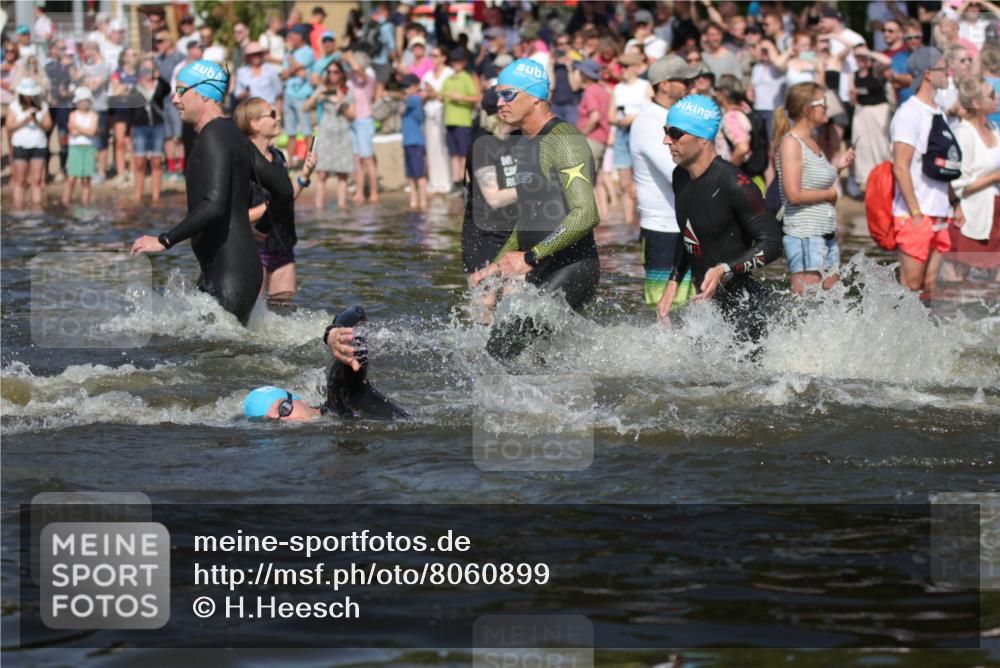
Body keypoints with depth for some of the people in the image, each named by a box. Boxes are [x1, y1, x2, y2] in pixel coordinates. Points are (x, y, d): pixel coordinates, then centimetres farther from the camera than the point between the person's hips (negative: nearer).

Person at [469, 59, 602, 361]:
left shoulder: (563, 141, -13)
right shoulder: (529, 145, 18)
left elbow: (586, 215, -24)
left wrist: (530, 258, -25)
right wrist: (497, 267, 22)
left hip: (571, 269, -10)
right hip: (541, 273, 10)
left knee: (502, 348, -17)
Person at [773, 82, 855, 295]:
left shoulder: (812, 143, 16)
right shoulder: (790, 142, -11)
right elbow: (794, 194, -19)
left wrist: (837, 167, 10)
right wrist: (831, 193, -9)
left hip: (826, 233, 9)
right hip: (803, 233, -9)